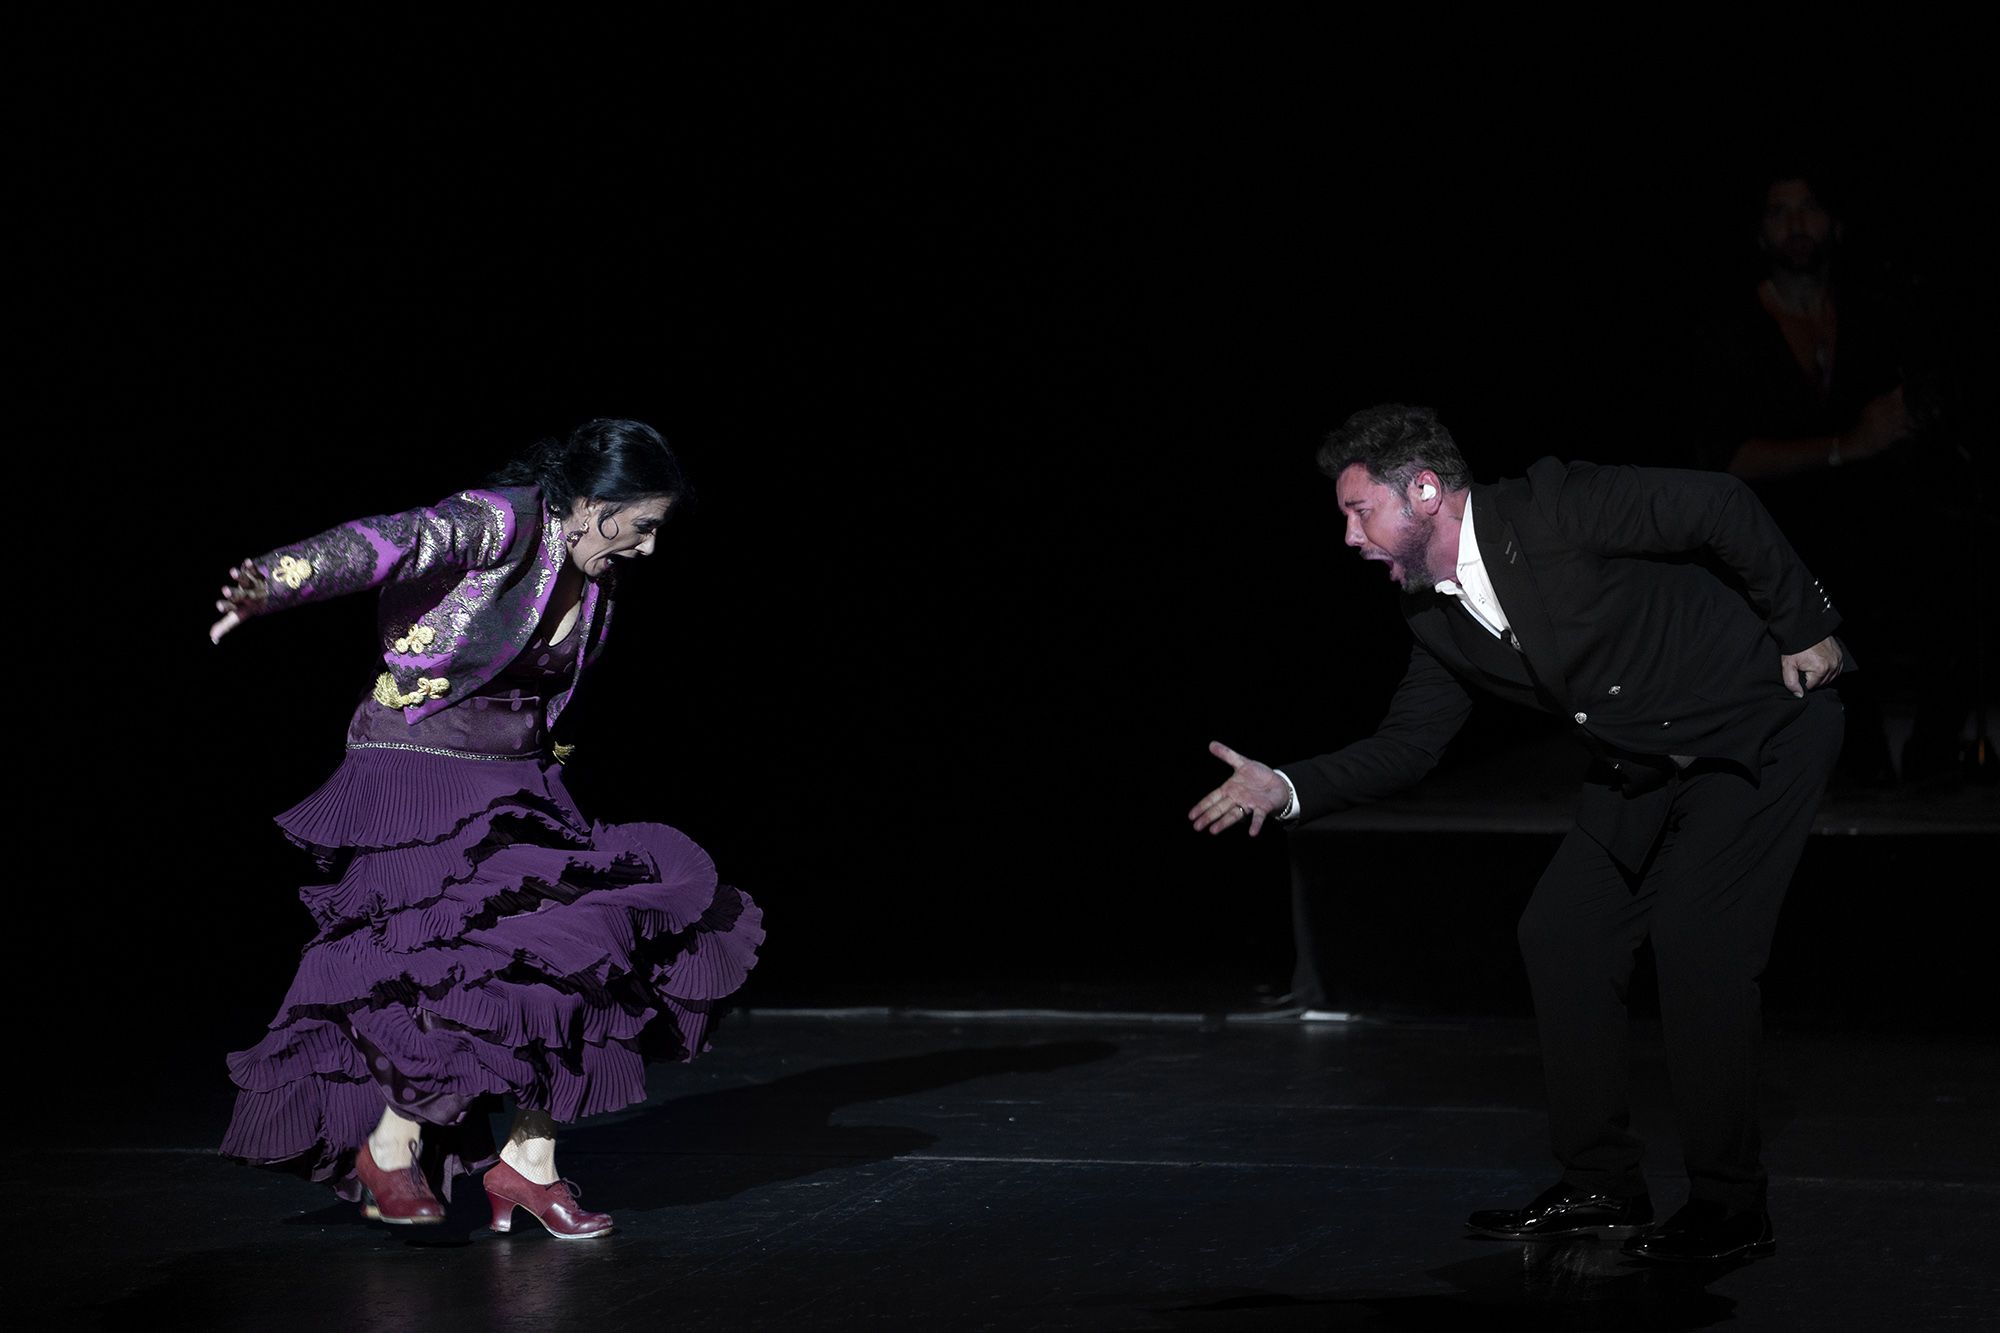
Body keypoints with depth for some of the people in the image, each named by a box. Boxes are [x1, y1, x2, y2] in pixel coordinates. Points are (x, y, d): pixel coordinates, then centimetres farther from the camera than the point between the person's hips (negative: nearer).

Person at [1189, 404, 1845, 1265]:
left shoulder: (1553, 510, -24)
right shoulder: (1437, 615, 1)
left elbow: (1719, 505, -24)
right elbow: (1407, 744, 6)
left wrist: (1804, 630, -18)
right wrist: (1285, 788, -7)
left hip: (1760, 728, -8)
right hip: (1642, 772, 8)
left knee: (1697, 946, -17)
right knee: (1560, 936, 2)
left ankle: (1730, 1209, -7)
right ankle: (1600, 1188, 12)